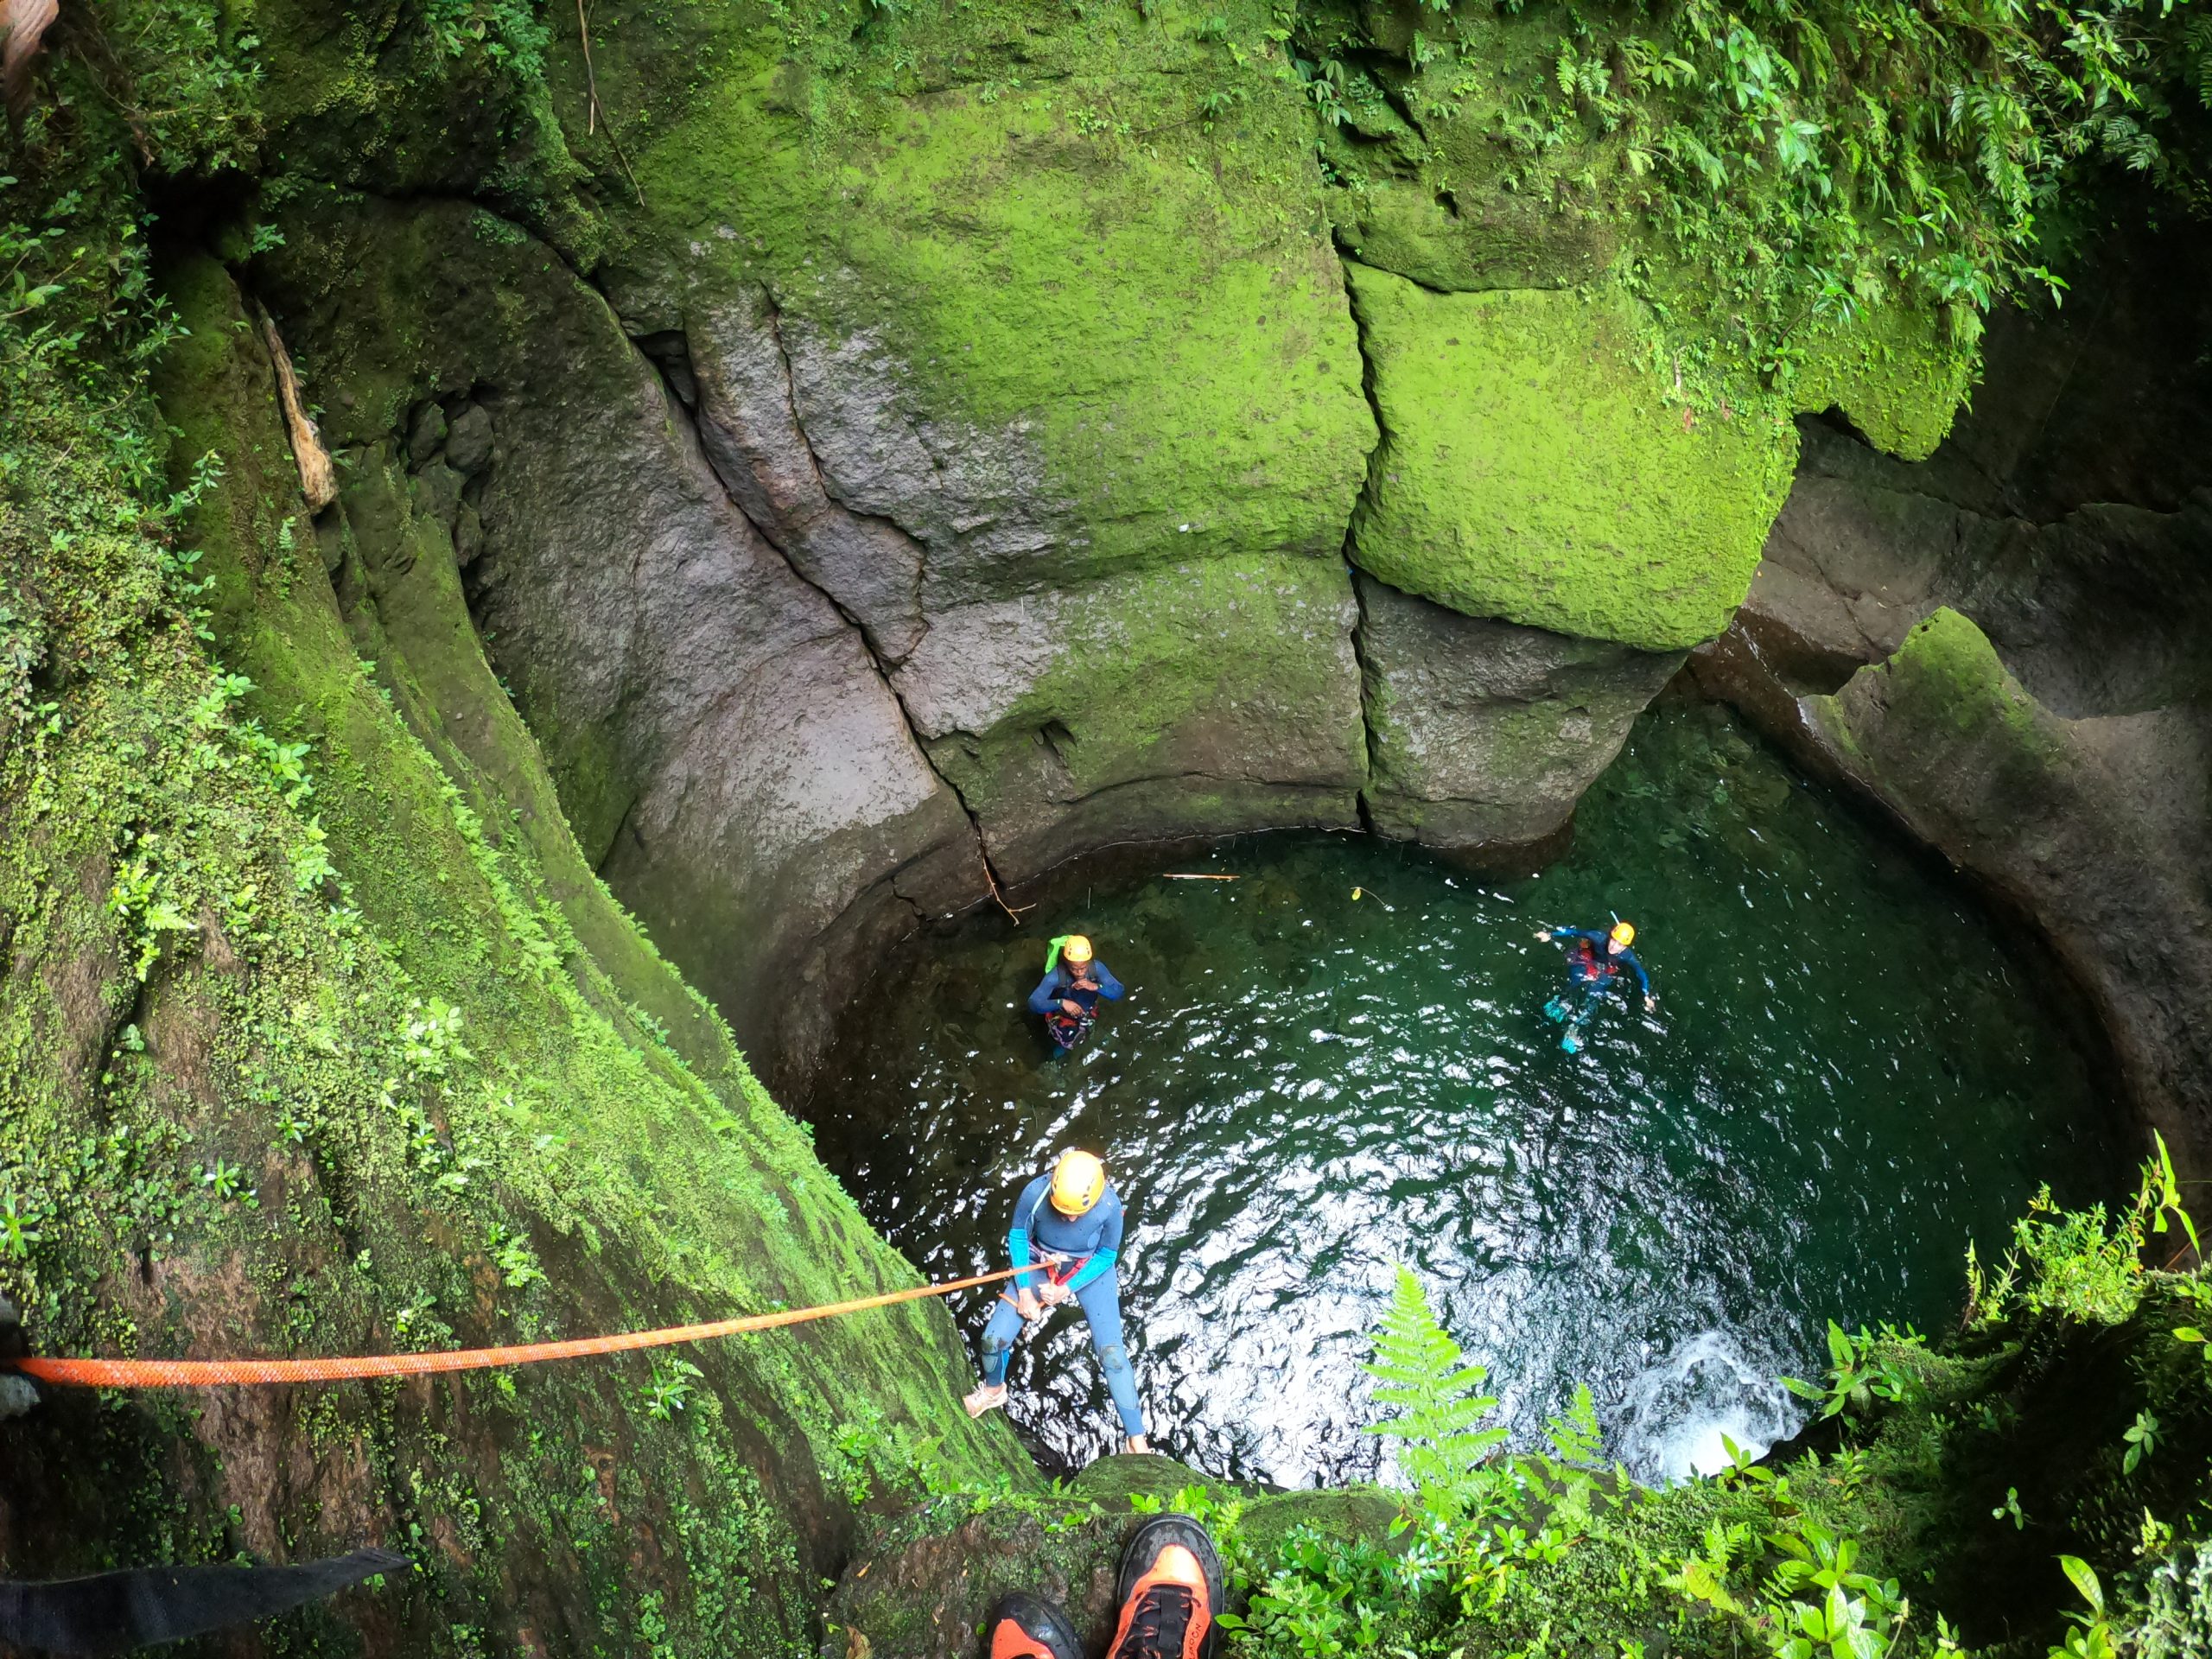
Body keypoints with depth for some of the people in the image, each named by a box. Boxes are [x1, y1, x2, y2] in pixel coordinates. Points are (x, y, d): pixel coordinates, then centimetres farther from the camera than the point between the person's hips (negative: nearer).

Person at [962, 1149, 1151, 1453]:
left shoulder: (1110, 1205, -30)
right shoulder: (1035, 1193, -29)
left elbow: (1107, 1256, -12)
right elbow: (1018, 1237, -10)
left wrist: (1068, 1288, -21)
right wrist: (1024, 1290, -15)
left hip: (1091, 1269, -2)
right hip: (1042, 1265, 2)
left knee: (1111, 1351, -17)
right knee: (993, 1339, -5)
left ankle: (1137, 1440, -5)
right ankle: (993, 1390, 31)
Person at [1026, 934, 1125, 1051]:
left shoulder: (1096, 967, -30)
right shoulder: (1056, 976, -38)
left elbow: (1118, 993, -30)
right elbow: (1034, 1003, -41)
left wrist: (1095, 987, -47)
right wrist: (1062, 1003, -55)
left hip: (1087, 1011, 3)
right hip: (1062, 1014, -3)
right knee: (1069, 1043, -15)